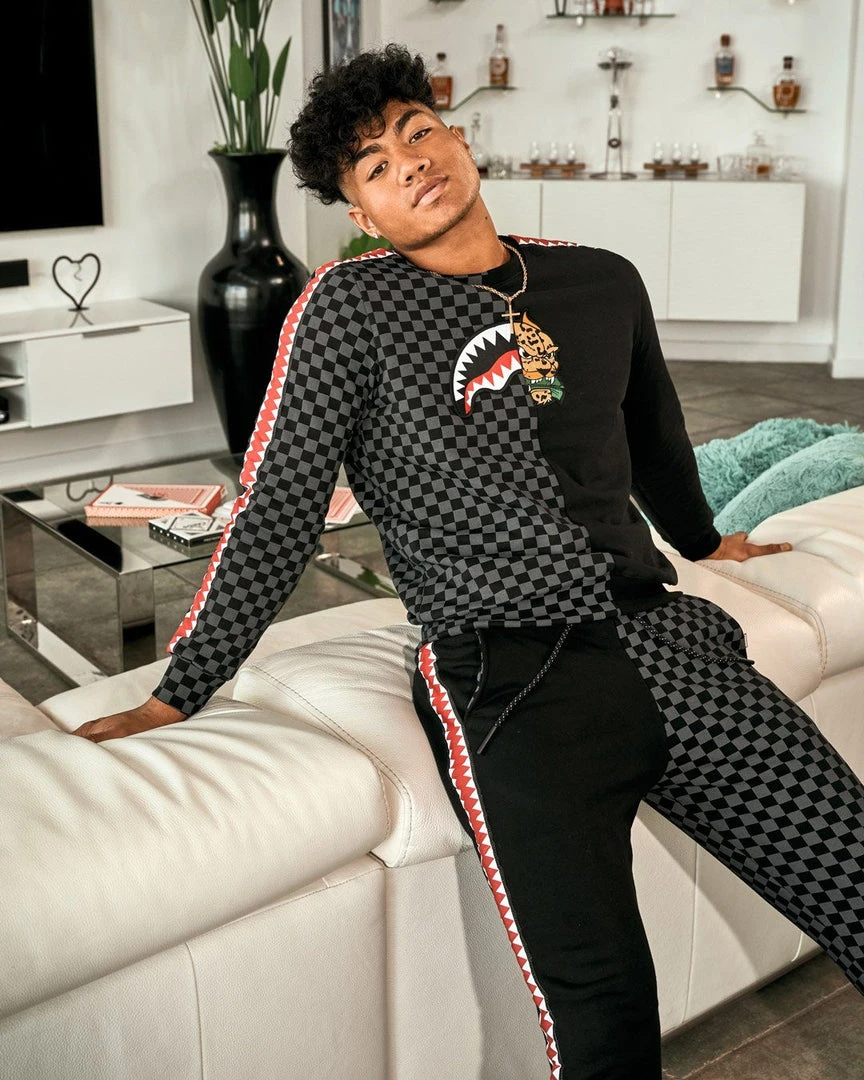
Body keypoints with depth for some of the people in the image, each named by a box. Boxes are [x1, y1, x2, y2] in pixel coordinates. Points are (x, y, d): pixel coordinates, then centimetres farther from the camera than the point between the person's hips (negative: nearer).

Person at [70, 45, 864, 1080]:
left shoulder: (604, 283, 16)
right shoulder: (350, 305, 2)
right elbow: (276, 513, 2)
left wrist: (705, 541, 48)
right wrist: (177, 697, 1)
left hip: (663, 632, 5)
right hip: (509, 672, -5)